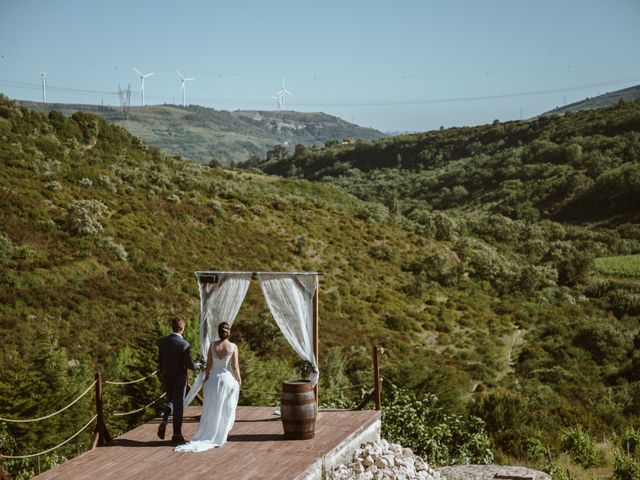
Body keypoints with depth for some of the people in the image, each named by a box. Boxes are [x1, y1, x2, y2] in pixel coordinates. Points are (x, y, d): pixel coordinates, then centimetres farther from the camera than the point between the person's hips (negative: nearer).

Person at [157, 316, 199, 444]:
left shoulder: (162, 341, -3)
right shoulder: (184, 344, -18)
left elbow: (160, 361, 5)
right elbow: (188, 364, -19)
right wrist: (196, 365, 3)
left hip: (166, 378, 5)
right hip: (179, 379, -4)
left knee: (170, 401, 24)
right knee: (178, 406, 7)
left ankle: (164, 422, 0)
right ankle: (177, 434, 13)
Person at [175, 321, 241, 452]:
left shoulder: (212, 345, -6)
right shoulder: (233, 347, -11)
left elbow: (208, 364, -3)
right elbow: (235, 366, -10)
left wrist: (206, 378, 10)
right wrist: (239, 379, 5)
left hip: (214, 379, 2)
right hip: (228, 379, -2)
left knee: (212, 410, 11)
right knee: (226, 410, 12)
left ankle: (206, 437, 10)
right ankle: (220, 436, 16)